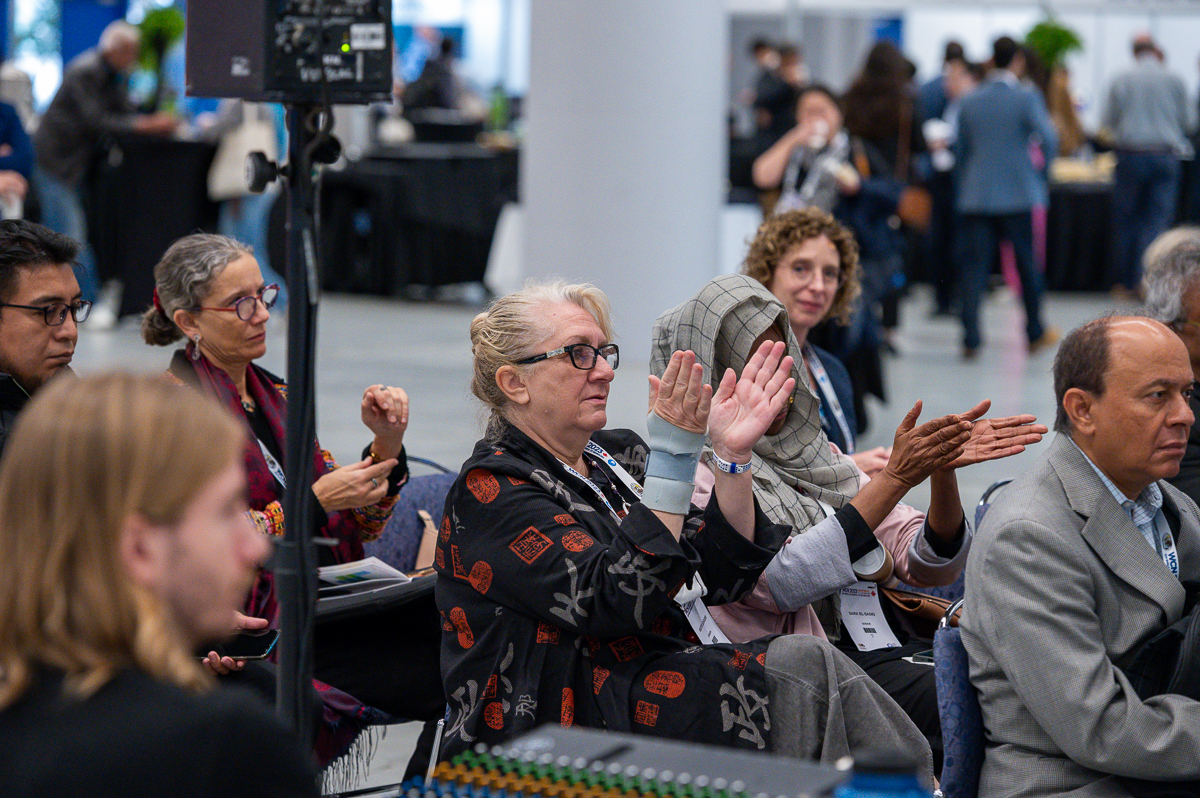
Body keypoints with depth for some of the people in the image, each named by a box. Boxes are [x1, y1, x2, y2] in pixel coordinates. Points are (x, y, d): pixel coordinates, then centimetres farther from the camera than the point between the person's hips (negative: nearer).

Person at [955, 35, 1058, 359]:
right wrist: (1044, 169, 4)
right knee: (1027, 263, 12)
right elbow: (1048, 138, -16)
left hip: (976, 196, 2)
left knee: (974, 268, 0)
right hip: (1017, 195, -2)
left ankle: (971, 339, -9)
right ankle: (1035, 333, 24)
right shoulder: (1026, 98, -7)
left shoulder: (969, 101, 6)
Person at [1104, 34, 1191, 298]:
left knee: (1126, 220, 9)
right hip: (1166, 155, 0)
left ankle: (1124, 282, 13)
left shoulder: (1121, 81, -1)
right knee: (1158, 220, 0)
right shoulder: (1175, 81, 2)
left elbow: (1109, 120, 5)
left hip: (1131, 154, 0)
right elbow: (1184, 120, 11)